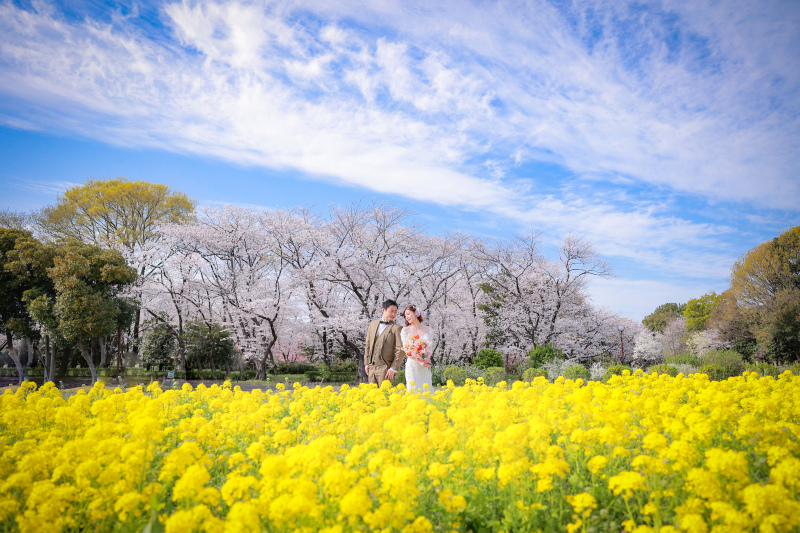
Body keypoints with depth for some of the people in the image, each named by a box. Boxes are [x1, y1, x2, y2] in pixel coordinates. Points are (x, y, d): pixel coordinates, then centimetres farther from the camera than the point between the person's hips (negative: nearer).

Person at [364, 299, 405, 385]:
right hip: (371, 367, 5)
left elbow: (401, 350, -8)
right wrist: (366, 363, 11)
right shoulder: (373, 324, 12)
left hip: (385, 367, -5)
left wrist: (393, 369, -11)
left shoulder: (396, 328, -5)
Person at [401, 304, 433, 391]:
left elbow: (430, 346, 5)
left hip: (426, 366, 2)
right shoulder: (405, 330, 4)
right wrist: (419, 361, -15)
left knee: (426, 388, 0)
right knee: (414, 389, -6)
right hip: (412, 364, -2)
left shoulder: (427, 329, 10)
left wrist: (427, 359, -15)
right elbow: (407, 348, -4)